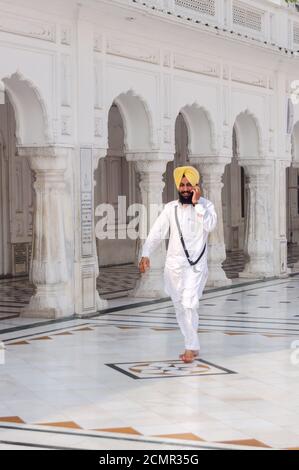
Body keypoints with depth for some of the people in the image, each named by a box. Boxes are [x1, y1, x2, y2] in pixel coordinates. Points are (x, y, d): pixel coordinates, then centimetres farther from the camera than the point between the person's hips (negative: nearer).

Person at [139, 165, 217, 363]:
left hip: (196, 265, -4)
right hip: (174, 264, 4)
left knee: (189, 304, -19)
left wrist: (196, 203, -18)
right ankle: (193, 347, 22)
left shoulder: (206, 205, 0)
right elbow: (157, 233, 0)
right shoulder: (170, 208, 5)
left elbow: (210, 225, -19)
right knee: (180, 307, 9)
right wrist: (146, 255, -11)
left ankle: (191, 347, -10)